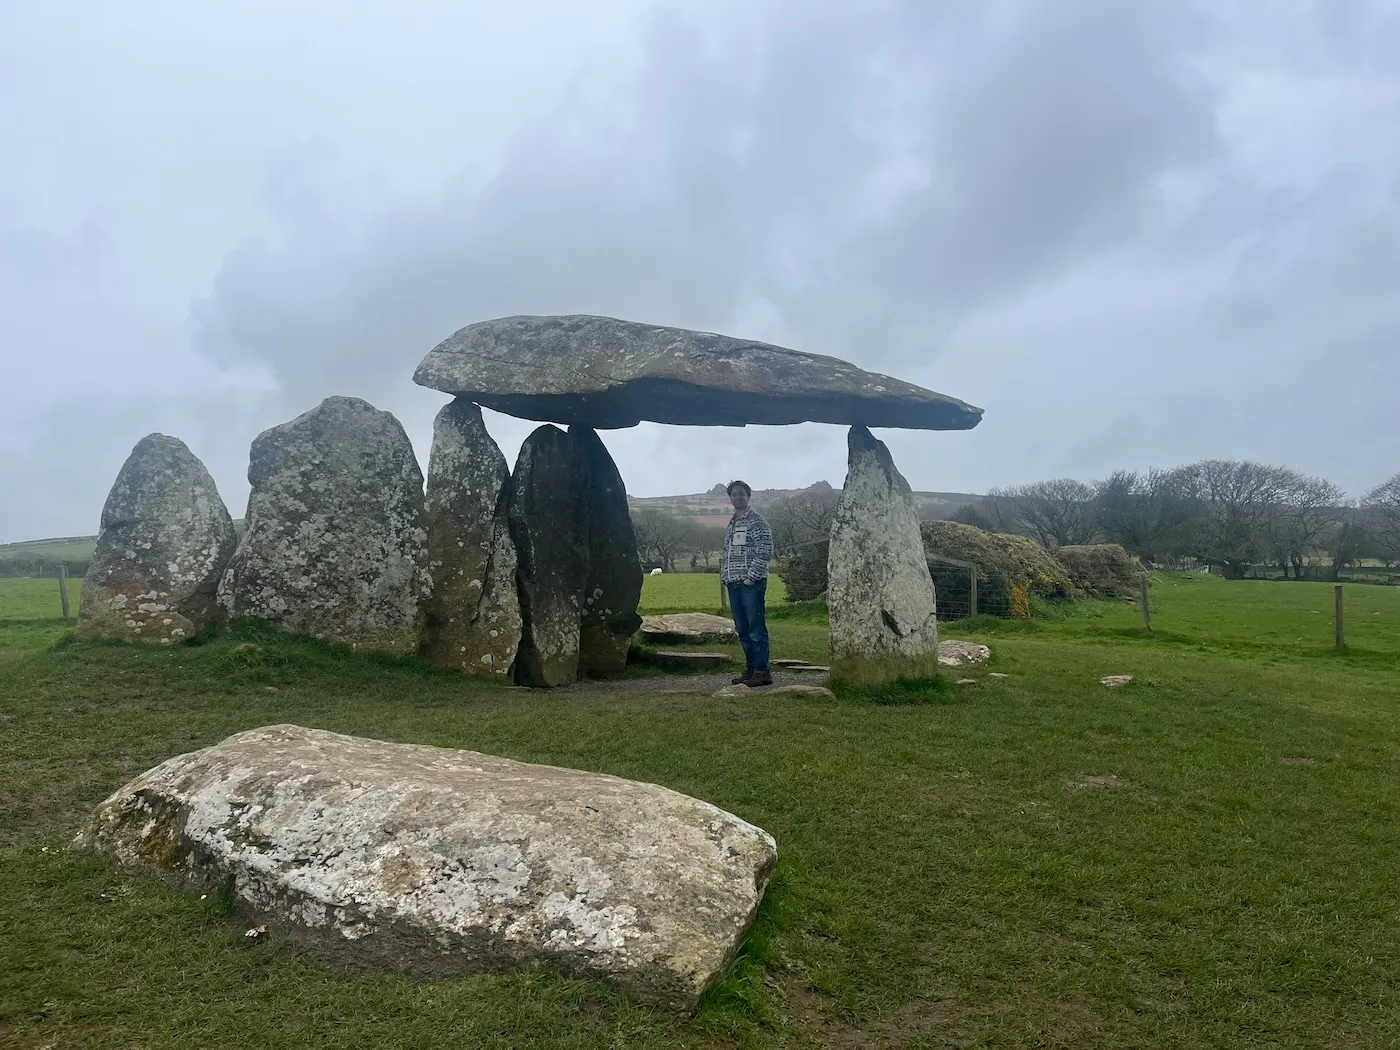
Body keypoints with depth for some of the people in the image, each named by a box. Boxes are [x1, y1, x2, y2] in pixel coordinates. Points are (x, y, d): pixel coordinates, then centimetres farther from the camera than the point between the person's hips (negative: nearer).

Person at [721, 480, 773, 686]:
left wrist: (751, 577, -15)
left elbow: (765, 553, -12)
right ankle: (751, 669, 18)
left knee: (756, 629, -7)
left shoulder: (758, 522, -4)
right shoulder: (730, 525, 19)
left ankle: (762, 672, -4)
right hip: (733, 584, 8)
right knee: (743, 630, 10)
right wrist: (725, 576, 10)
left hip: (752, 583, -8)